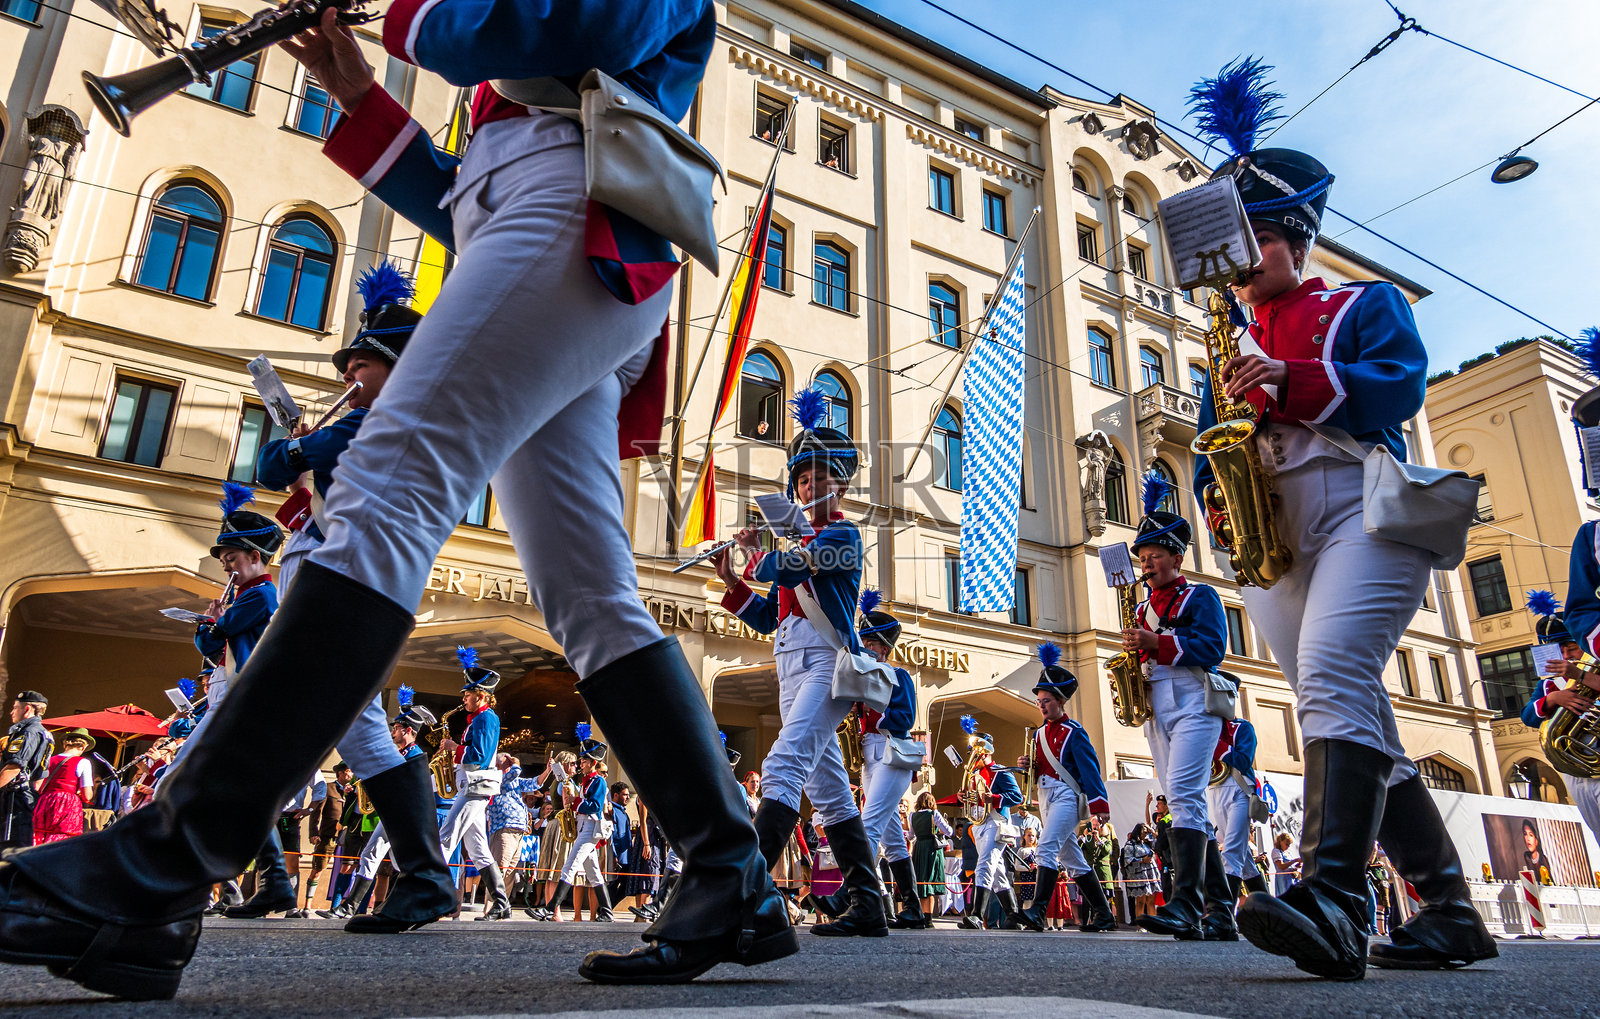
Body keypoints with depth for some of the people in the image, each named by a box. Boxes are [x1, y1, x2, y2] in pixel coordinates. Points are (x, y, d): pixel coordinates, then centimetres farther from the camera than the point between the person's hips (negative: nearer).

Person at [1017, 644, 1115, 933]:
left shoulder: (1073, 731, -6)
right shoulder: (1040, 733, 15)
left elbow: (1089, 768, -12)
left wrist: (1099, 805, -18)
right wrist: (1027, 765, 1)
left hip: (1065, 796, -8)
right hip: (1046, 797, 8)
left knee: (1046, 848, -21)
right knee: (1070, 857, 11)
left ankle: (1038, 912, -26)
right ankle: (1102, 913, 20)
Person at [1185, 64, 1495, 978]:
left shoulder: (1367, 303, 14)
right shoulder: (1231, 349, 25)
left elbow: (1401, 386, -4)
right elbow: (1212, 452, 17)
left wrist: (1293, 380, -15)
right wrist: (1220, 503, -4)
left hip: (1362, 507, -5)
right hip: (1271, 541, 5)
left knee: (1332, 675, -27)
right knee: (1359, 728, 2)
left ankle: (1336, 899, -34)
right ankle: (1450, 912, 10)